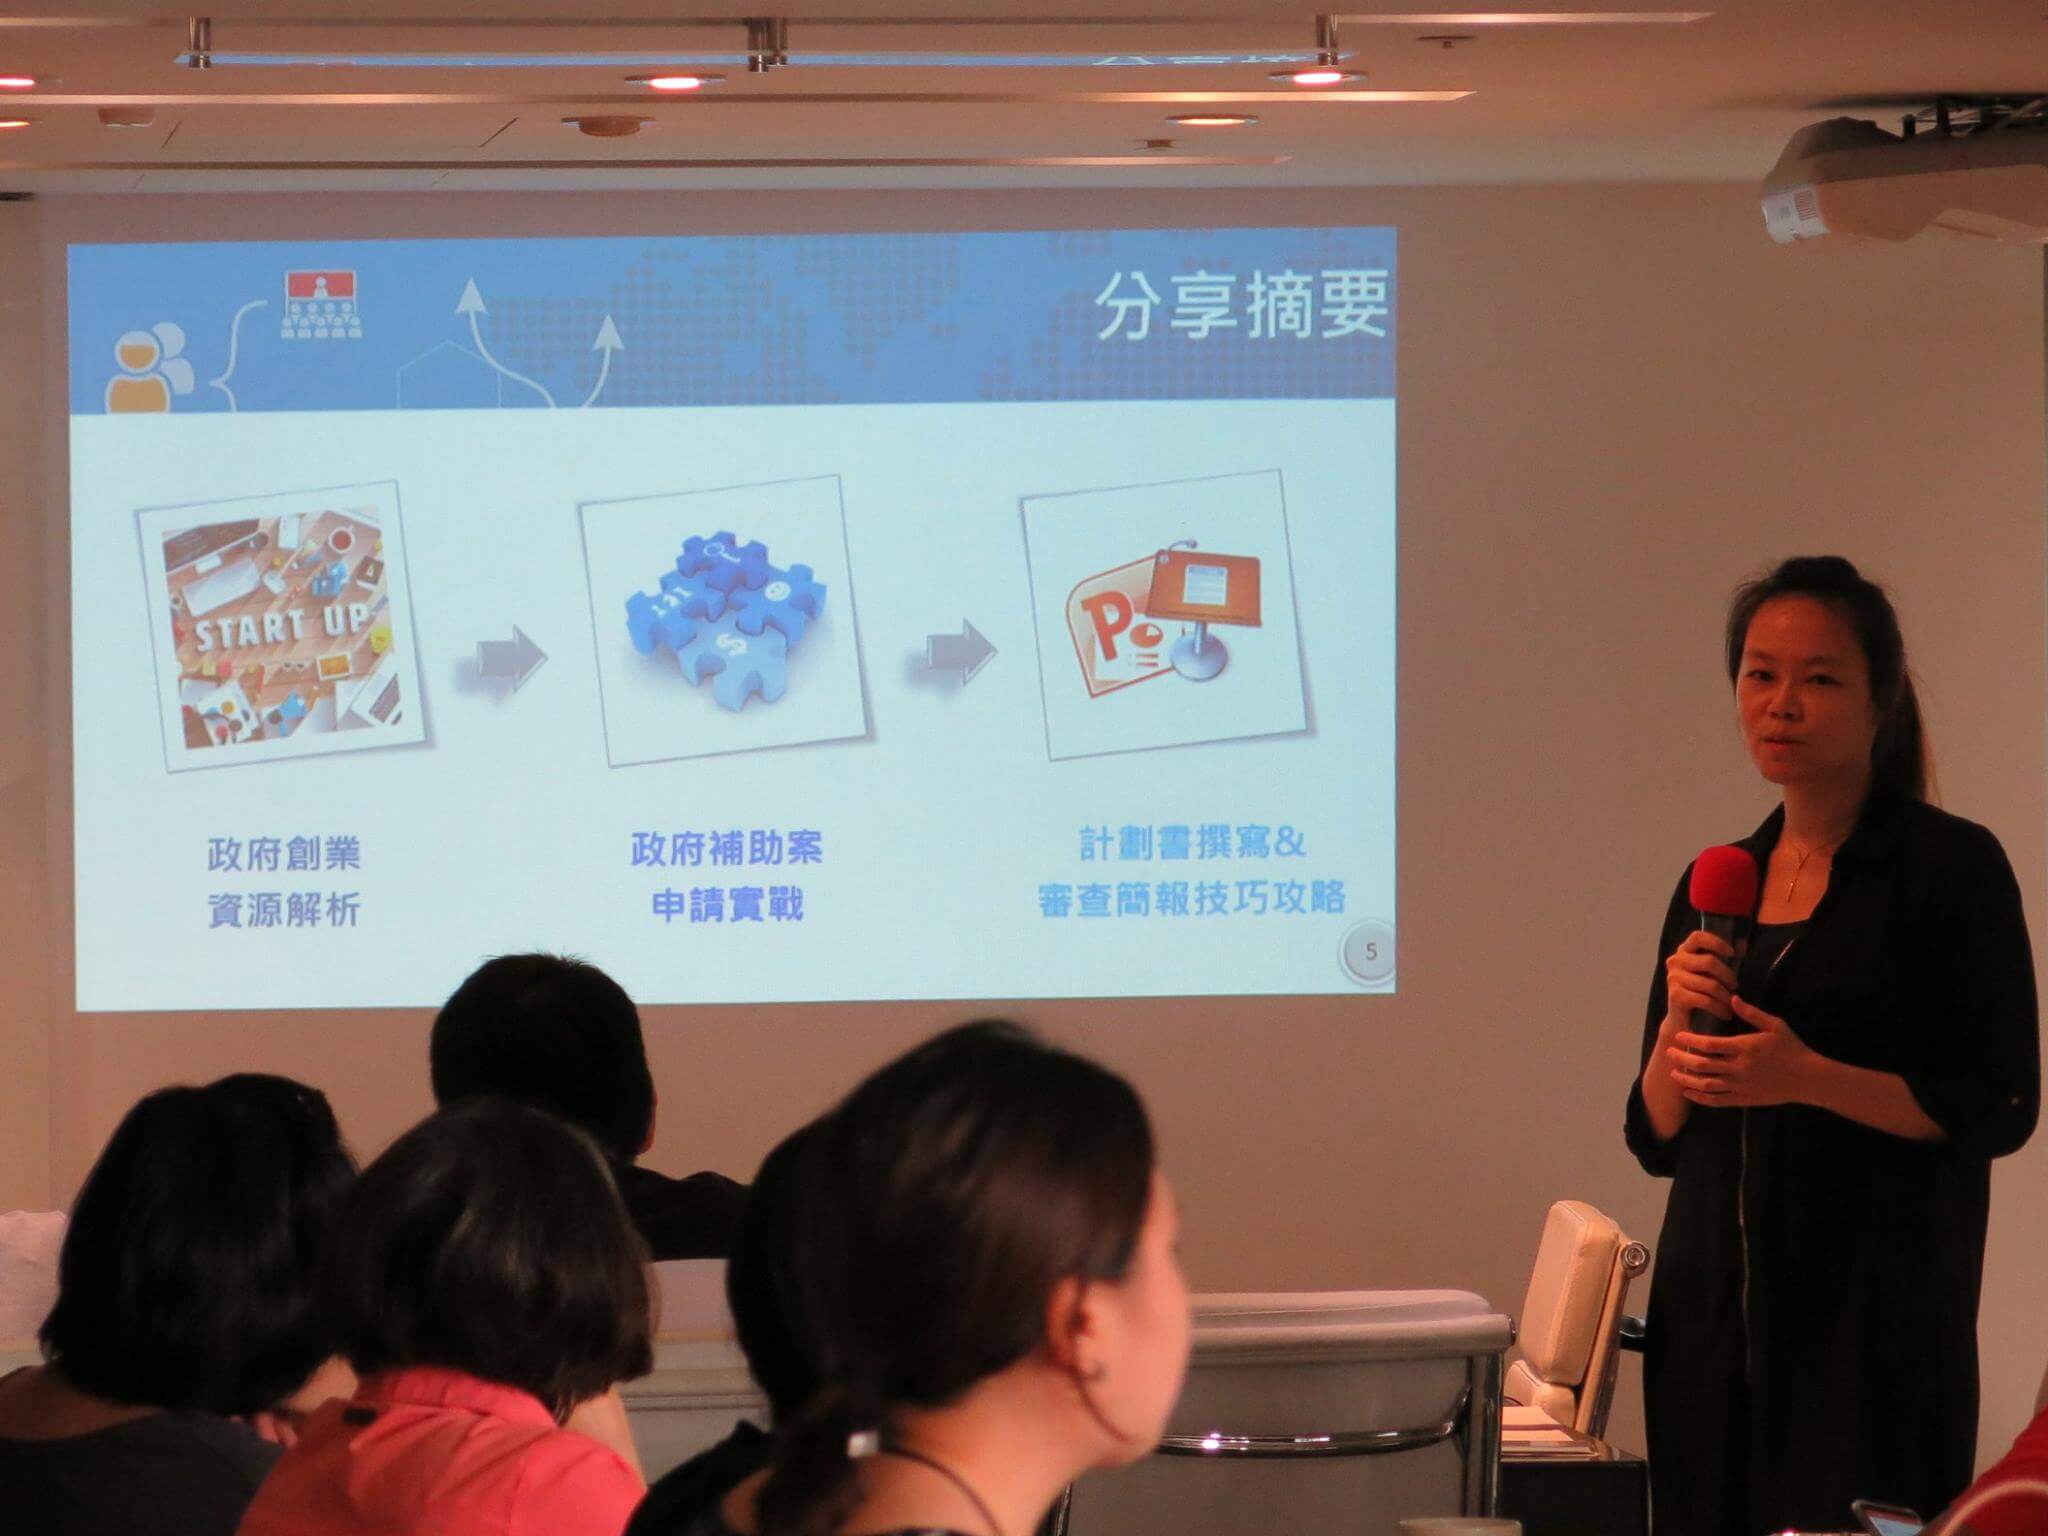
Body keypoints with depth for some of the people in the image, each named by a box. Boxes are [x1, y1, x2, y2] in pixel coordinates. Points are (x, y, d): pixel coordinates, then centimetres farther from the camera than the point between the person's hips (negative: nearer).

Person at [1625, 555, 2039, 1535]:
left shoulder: (1952, 866, -3)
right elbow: (1657, 1138, 14)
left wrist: (1807, 1077, -19)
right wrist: (1678, 1030, -6)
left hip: (1875, 1320, -5)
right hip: (1718, 1311, 5)